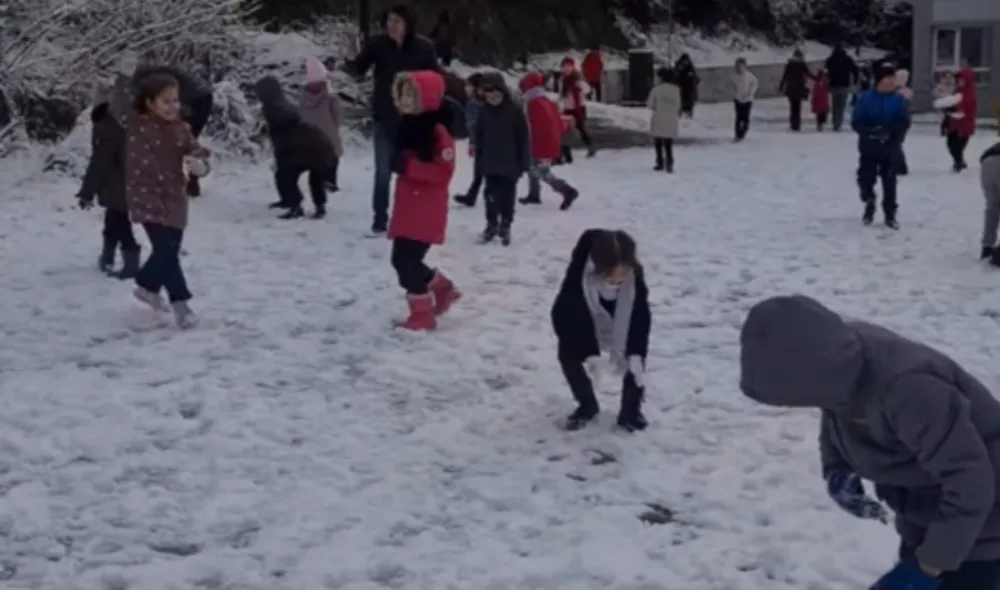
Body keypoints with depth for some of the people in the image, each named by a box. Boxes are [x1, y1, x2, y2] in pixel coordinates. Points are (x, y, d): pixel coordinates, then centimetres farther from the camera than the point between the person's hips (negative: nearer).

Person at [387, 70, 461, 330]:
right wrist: (397, 163, 7)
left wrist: (408, 166, -27)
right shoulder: (408, 124, 11)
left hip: (427, 209, -9)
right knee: (402, 259, 13)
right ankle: (443, 288, 33)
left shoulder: (438, 130, -16)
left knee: (407, 261, -8)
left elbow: (444, 172, -22)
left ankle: (422, 315, 6)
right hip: (407, 207, 9)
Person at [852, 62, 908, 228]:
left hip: (889, 148, 0)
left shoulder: (898, 100, -4)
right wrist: (870, 132, -24)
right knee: (866, 178, 6)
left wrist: (890, 132, -22)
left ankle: (890, 214, 13)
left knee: (889, 182, 2)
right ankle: (869, 204, 32)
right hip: (868, 148, 0)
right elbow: (856, 122, -9)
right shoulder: (866, 98, -9)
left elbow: (904, 122, -6)